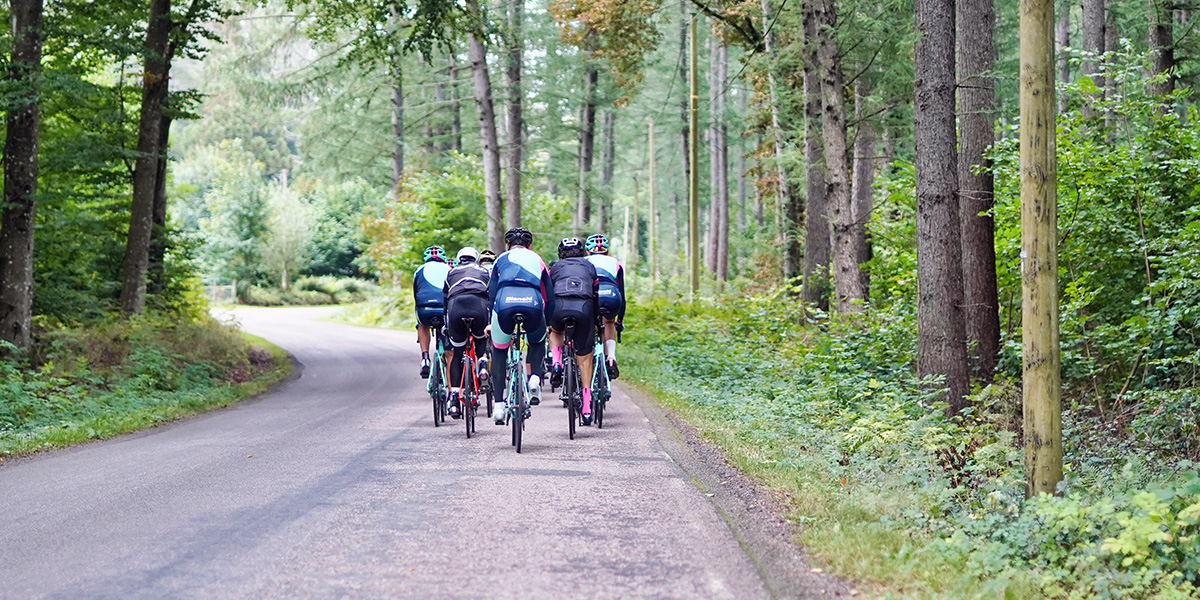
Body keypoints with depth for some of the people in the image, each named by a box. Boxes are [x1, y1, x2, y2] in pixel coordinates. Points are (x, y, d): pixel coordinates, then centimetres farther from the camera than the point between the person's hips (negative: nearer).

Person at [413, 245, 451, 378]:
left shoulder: (420, 270, 26)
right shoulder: (449, 269, 27)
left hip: (425, 310, 0)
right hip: (445, 311, 0)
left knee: (422, 325, 37)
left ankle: (425, 357, 18)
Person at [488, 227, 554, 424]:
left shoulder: (501, 260, 31)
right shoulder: (537, 259, 33)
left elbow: (491, 294, 26)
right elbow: (550, 299, 32)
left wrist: (490, 323, 34)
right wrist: (546, 324, 43)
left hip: (504, 304, 0)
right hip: (532, 303, 0)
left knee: (499, 351, 22)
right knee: (537, 342, 33)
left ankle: (499, 406, 12)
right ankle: (535, 376, 6)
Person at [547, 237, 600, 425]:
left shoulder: (555, 267, 29)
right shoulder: (589, 266, 31)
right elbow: (597, 294, 32)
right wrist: (596, 320, 42)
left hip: (559, 305, 0)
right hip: (584, 307, 0)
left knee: (555, 332, 37)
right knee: (585, 358, 12)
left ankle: (556, 364, 9)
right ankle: (587, 407, 8)